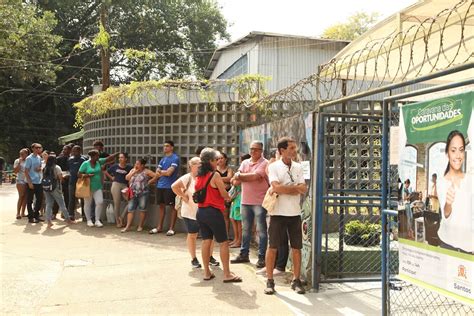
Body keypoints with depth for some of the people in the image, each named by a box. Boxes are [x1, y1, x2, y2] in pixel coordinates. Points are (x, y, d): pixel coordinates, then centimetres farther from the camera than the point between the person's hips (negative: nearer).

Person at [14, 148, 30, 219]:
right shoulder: (17, 161, 0)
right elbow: (15, 171, -10)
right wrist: (19, 162, -14)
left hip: (27, 181, 4)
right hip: (20, 181, -4)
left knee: (25, 197, 4)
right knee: (21, 196, -11)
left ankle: (22, 213, 9)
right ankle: (18, 213, -10)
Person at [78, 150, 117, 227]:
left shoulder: (99, 162, 4)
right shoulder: (85, 164, -7)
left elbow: (108, 159, 1)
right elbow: (79, 175, -6)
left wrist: (117, 154, -8)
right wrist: (87, 175, -21)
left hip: (98, 187, 3)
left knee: (100, 202, -7)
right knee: (88, 204, 6)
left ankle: (97, 220, 2)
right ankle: (89, 220, 20)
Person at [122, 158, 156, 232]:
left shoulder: (146, 171, -3)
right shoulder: (132, 170, 14)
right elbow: (127, 178, 2)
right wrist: (134, 172, -3)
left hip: (143, 194, -4)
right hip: (133, 194, 5)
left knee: (142, 210, 1)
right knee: (130, 209, -1)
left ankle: (140, 226, 12)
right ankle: (127, 226, -1)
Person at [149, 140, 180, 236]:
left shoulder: (175, 158, -7)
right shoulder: (163, 159, 16)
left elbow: (169, 173, -15)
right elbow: (157, 173, 10)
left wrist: (161, 172, 1)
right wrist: (164, 172, -9)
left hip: (170, 186, -7)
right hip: (160, 186, 7)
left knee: (172, 207, 0)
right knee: (161, 206, 13)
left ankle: (171, 228, 6)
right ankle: (159, 227, 22)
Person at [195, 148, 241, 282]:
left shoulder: (199, 176, 8)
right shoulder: (215, 175, -14)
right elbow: (224, 194, -10)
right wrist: (229, 197, 12)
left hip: (201, 211, 7)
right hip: (213, 212, -7)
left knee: (206, 241, 13)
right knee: (224, 242, 1)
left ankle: (207, 272, 17)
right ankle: (227, 274, 4)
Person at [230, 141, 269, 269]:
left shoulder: (264, 163, -5)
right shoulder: (245, 163, 13)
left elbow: (254, 176, -20)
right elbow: (236, 181, 5)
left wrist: (240, 175, -6)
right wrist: (250, 177, -13)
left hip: (259, 202, -6)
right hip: (245, 201, 6)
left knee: (261, 230, -1)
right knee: (245, 229, 13)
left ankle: (261, 257, 4)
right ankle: (244, 254, 23)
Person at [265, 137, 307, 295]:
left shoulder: (298, 167, 8)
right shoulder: (273, 166, -3)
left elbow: (303, 189, -3)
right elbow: (276, 187, -17)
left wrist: (284, 188, -12)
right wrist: (295, 188, -8)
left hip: (295, 213, 4)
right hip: (278, 213, -3)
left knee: (296, 247, 6)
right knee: (273, 247, 1)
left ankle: (296, 280, 17)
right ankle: (270, 280, 11)